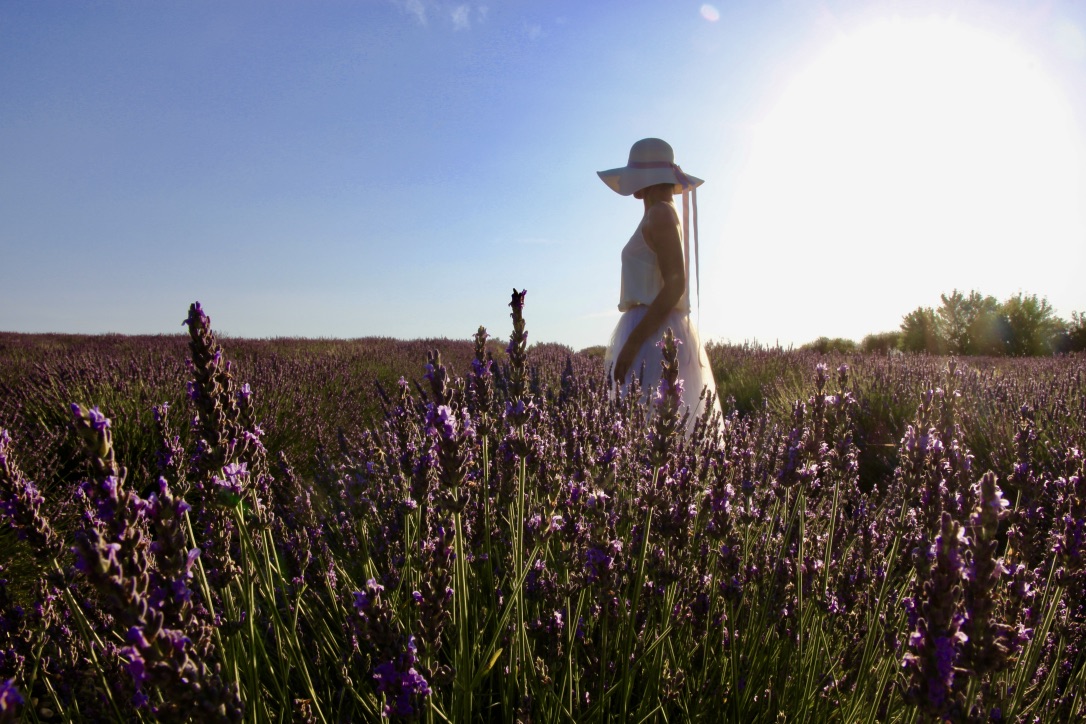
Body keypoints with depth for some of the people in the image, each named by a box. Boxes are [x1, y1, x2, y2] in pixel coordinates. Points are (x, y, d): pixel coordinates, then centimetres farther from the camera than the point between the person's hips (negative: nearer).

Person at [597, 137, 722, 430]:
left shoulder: (661, 213, -8)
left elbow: (675, 284, -19)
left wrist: (632, 343, -22)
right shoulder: (664, 217, 22)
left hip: (653, 338, -10)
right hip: (660, 335, 10)